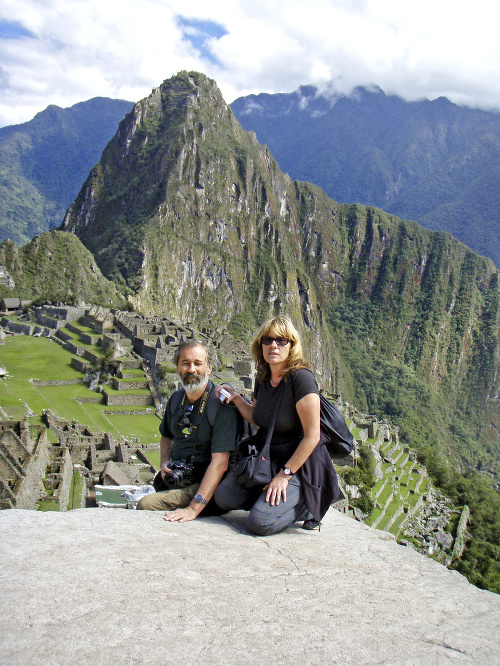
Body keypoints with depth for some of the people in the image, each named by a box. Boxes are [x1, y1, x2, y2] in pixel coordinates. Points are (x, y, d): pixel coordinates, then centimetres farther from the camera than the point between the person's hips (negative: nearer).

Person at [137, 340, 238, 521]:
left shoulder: (221, 404, -16)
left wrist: (194, 508, -31)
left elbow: (220, 463, -24)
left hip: (205, 487, -7)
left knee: (146, 505, -25)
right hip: (175, 483, 7)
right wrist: (164, 462, 7)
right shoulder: (176, 400, 8)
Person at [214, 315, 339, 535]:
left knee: (261, 522, -21)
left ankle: (306, 505, 5)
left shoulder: (301, 378, -21)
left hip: (299, 462, -7)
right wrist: (236, 399, 1)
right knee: (223, 496, -7)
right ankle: (268, 497, 13)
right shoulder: (263, 378, 3)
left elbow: (312, 437, -20)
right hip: (265, 457, 7)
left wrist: (285, 474, -17)